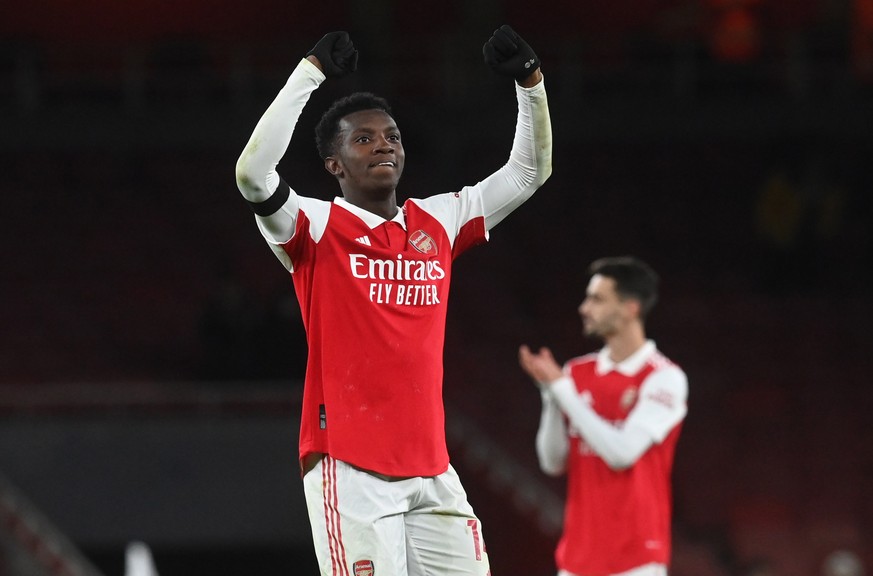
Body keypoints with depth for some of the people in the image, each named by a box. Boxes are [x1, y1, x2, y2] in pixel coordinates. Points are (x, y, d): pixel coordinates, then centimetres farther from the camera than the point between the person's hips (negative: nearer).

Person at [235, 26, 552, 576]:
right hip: (349, 468, -5)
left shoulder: (438, 223, 14)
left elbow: (530, 171, 20)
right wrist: (312, 71, -19)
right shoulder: (317, 227, -1)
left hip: (431, 470, 5)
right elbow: (253, 173, -20)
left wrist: (530, 83, 4)